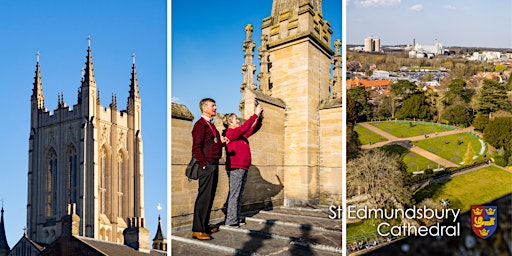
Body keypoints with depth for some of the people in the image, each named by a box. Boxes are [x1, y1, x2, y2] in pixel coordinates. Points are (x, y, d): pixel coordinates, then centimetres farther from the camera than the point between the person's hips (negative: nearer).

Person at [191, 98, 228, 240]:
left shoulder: (211, 125, 19)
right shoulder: (200, 124, -10)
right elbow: (196, 147, -17)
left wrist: (221, 141, 5)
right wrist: (204, 165, -18)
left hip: (214, 165, 9)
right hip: (207, 166, -9)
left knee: (210, 197, 13)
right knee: (204, 197, -7)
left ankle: (205, 226, 22)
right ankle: (197, 230, -1)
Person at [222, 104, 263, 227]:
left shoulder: (240, 134, 18)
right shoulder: (230, 133, -7)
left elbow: (253, 129, 20)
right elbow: (244, 127, -19)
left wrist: (259, 119, 4)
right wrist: (255, 114, -15)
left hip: (243, 168, 9)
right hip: (235, 168, -9)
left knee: (239, 195, 11)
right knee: (234, 194, -7)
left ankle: (236, 219, 16)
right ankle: (230, 221, -3)